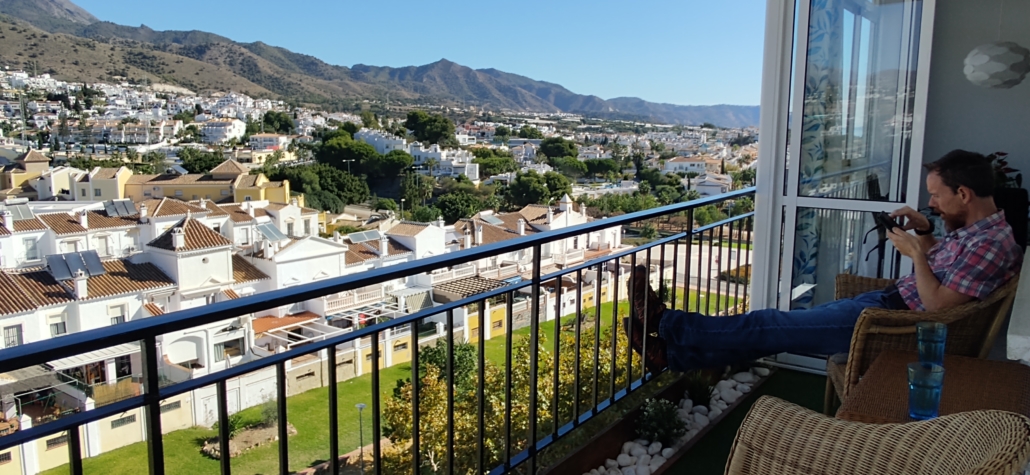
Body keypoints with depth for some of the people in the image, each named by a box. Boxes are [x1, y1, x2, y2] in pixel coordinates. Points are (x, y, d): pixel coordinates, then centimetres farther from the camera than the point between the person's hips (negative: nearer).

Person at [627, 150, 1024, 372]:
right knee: (777, 322, 1)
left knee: (769, 326, -10)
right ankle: (674, 350, 1)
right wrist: (925, 233, 10)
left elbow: (937, 305, -24)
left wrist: (916, 252, -17)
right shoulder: (973, 230, 11)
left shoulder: (992, 244, -18)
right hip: (890, 299, 10)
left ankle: (668, 328, -4)